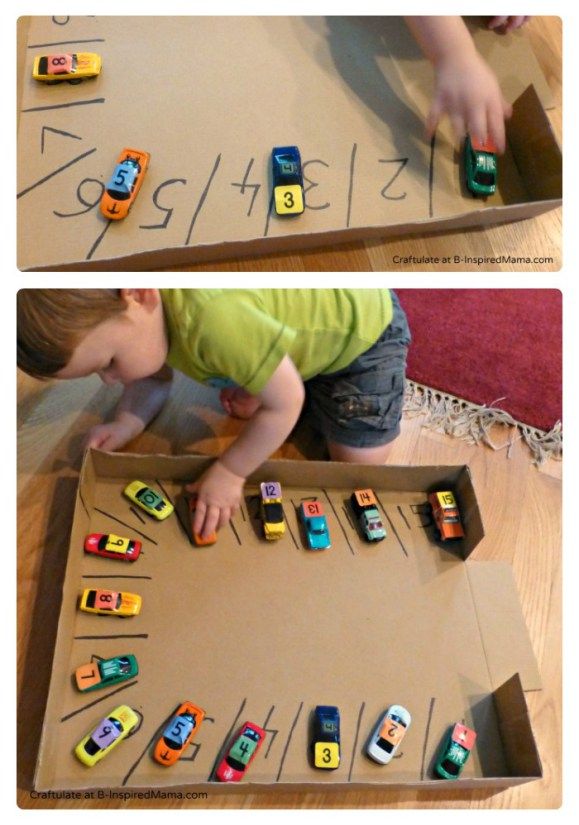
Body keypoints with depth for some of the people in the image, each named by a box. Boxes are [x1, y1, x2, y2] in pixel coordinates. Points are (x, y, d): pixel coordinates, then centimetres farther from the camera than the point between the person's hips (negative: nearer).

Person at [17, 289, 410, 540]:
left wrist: (229, 473, -22)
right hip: (306, 317, 7)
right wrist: (125, 426, -15)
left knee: (358, 468, -4)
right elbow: (156, 379, 3)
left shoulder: (212, 317, -44)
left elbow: (285, 402, -32)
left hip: (363, 327, -7)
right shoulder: (137, 313, -16)